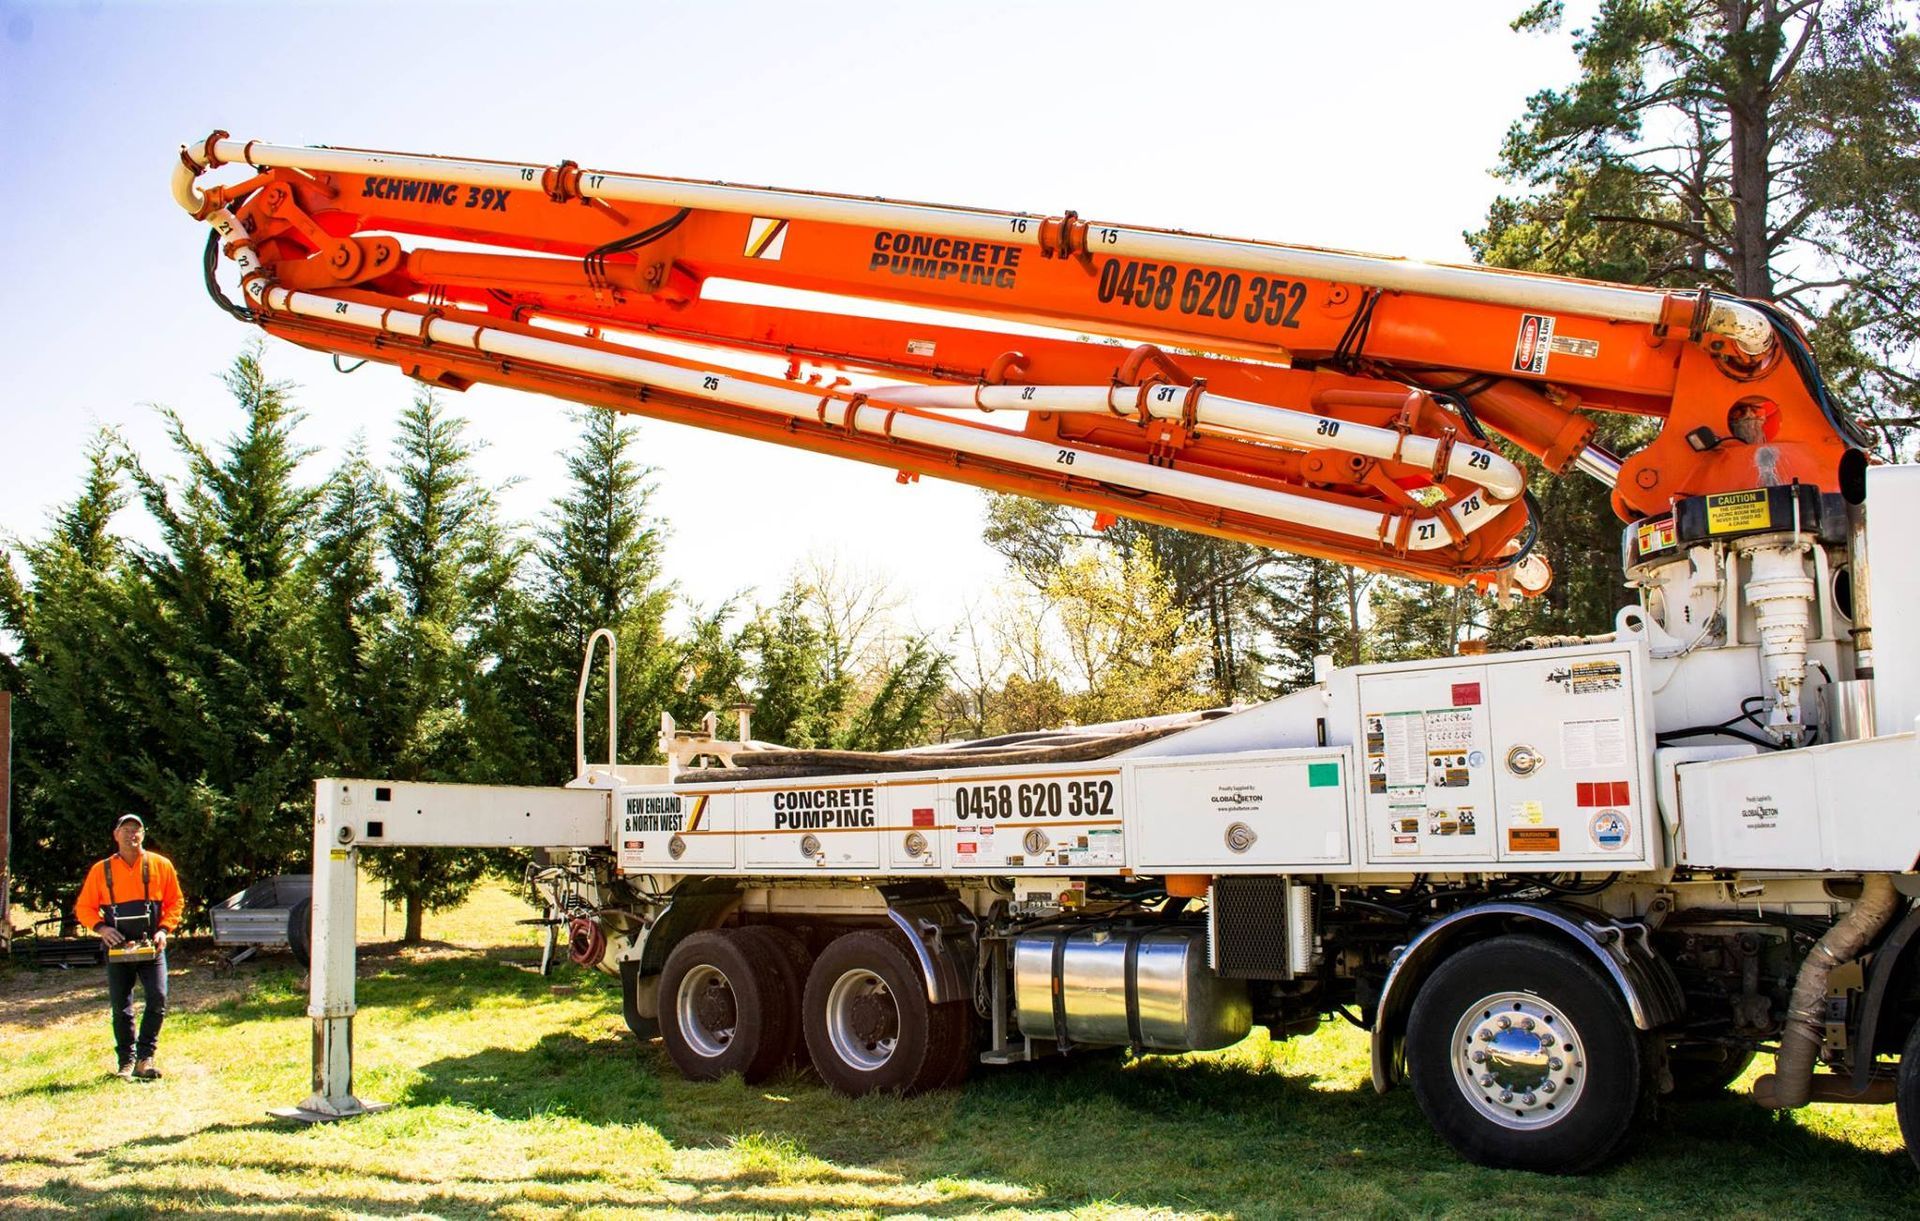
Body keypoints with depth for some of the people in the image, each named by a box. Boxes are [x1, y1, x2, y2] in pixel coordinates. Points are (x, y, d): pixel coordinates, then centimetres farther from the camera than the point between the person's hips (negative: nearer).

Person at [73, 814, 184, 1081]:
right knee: (120, 1006, 5)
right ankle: (126, 1061, 16)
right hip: (117, 948, 1)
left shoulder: (160, 865, 2)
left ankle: (145, 1056, 2)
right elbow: (84, 908, 8)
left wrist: (164, 930, -8)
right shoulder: (101, 870, 4)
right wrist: (101, 928, -10)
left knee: (158, 999, -9)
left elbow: (175, 902, 6)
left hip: (150, 946, -1)